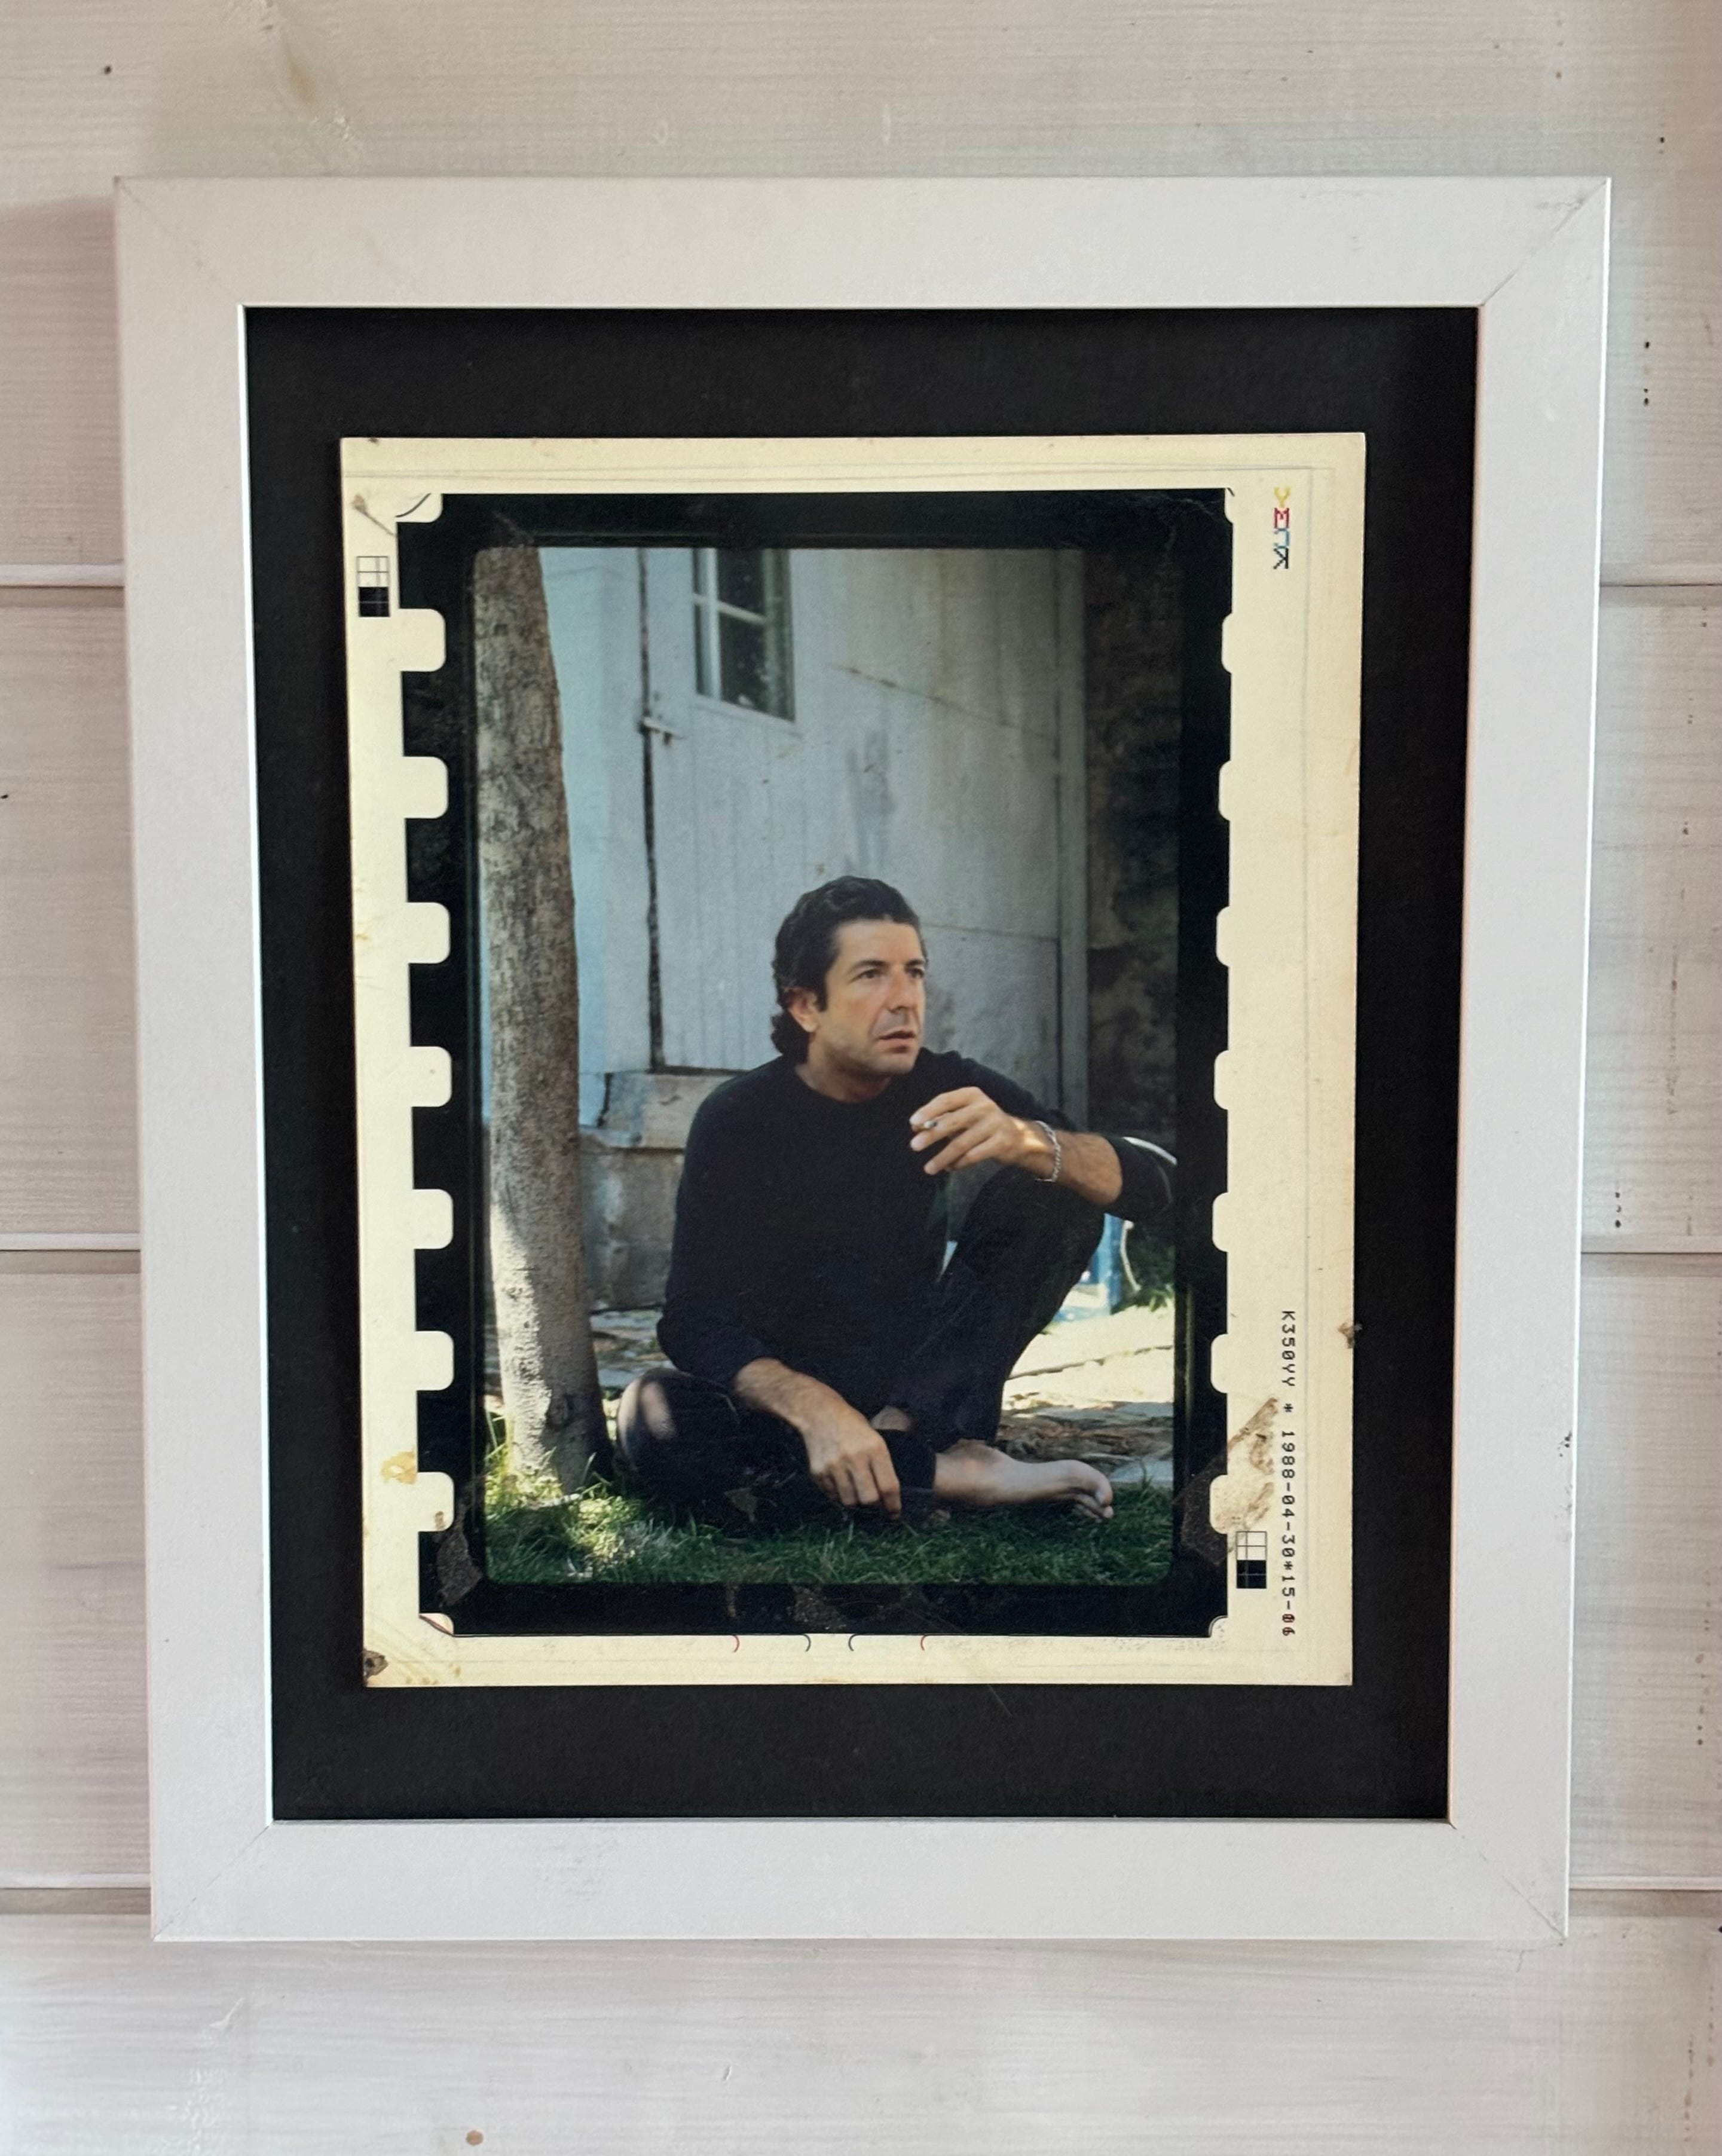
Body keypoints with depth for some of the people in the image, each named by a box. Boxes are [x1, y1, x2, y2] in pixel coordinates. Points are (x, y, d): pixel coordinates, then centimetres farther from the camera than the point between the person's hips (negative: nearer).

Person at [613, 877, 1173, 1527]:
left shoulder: (948, 1090, -7)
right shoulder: (739, 1119, -12)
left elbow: (1150, 1184, -14)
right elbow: (692, 1321, -21)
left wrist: (1024, 1140, -36)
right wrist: (815, 1409, -41)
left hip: (912, 1376, 2)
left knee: (1059, 1193, -15)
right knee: (650, 1420, -34)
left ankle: (898, 1435, -27)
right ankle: (946, 1472, -28)